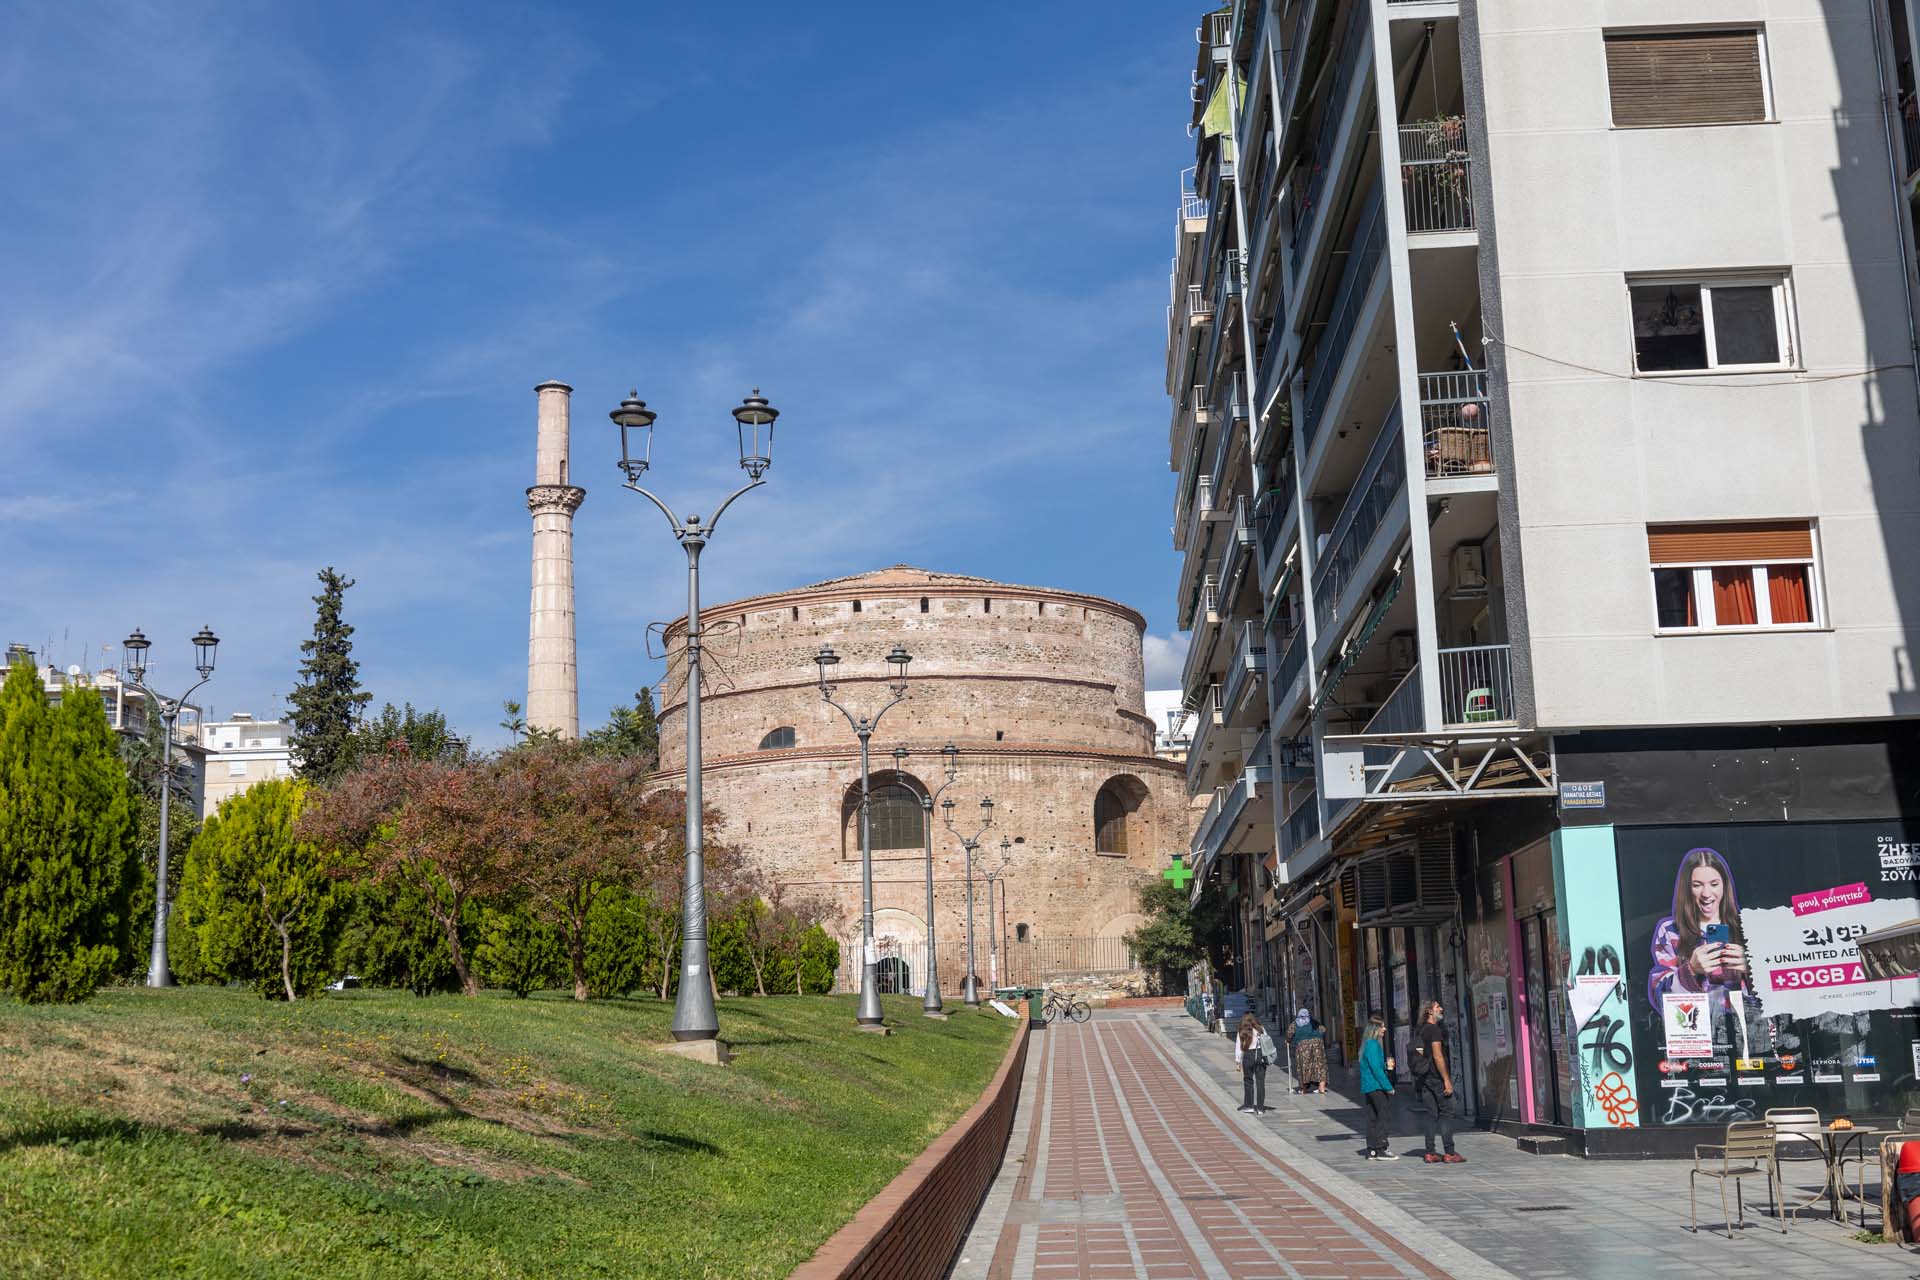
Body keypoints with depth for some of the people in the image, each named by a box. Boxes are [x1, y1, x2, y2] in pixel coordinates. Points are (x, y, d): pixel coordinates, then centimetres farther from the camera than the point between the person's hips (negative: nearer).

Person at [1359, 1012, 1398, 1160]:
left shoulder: (1368, 1044, 16)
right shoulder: (1373, 1045, -15)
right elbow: (1376, 1069, -19)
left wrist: (1387, 1066, 9)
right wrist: (1388, 1087, -16)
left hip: (1368, 1087, 10)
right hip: (1376, 1087, -10)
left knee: (1372, 1118, 10)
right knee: (1383, 1116, -7)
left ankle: (1371, 1150, 12)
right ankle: (1381, 1150, -8)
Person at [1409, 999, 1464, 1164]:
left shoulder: (1419, 1030, 14)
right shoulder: (1434, 1029, -13)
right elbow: (1437, 1056, -19)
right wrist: (1447, 1080, -18)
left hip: (1424, 1076, 8)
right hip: (1437, 1076, -8)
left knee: (1429, 1113, 7)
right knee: (1446, 1113, -4)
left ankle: (1430, 1153, 6)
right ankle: (1449, 1153, -5)